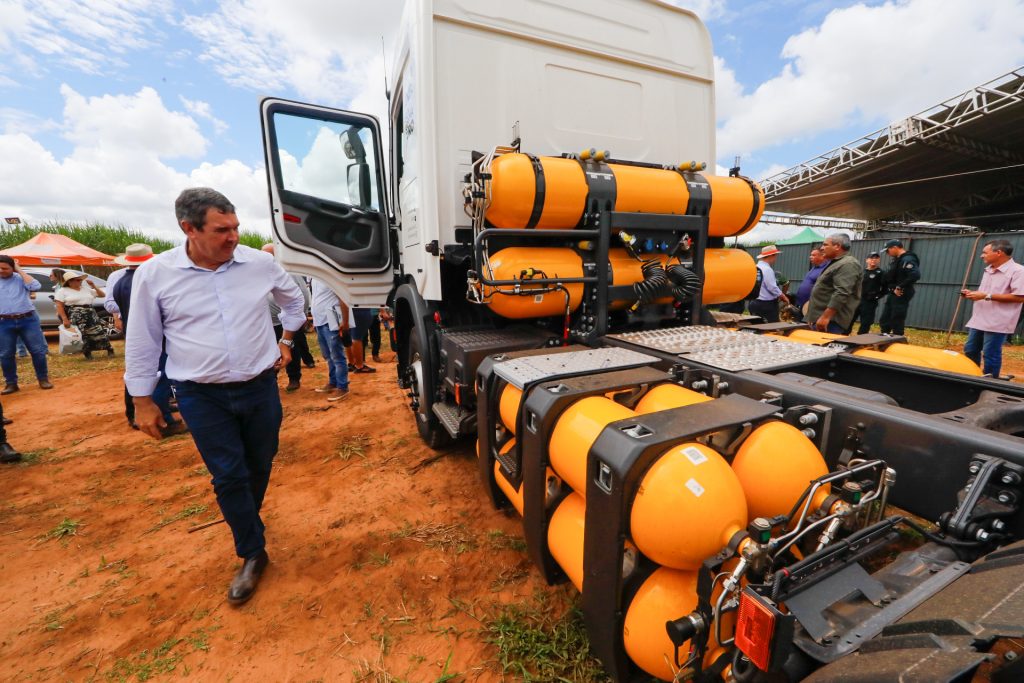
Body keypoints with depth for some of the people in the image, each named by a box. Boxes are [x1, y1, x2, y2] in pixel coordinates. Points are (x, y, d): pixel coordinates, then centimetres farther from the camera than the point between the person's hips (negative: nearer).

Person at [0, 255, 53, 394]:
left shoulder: (21, 278, 5)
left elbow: (35, 286, -16)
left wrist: (20, 270, -8)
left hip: (28, 320, -2)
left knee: (38, 350, 0)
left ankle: (43, 379, 13)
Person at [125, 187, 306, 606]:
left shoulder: (260, 263, -5)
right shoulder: (154, 274, -7)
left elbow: (293, 299, 16)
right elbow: (142, 343, 1)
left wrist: (287, 340, 16)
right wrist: (143, 401, 4)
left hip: (260, 387, 2)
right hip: (202, 397, -1)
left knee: (260, 465, 17)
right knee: (228, 477, 3)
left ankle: (245, 519, 47)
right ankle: (253, 554, 21)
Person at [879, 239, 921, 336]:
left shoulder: (907, 260, -16)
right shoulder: (897, 259, 14)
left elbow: (915, 275, -29)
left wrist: (900, 287, -22)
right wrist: (891, 288, 6)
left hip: (901, 296, -9)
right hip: (892, 295, 9)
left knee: (897, 324, -3)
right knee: (884, 322, 14)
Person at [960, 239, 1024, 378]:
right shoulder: (988, 270, 14)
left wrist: (986, 296, -20)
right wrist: (972, 294, 5)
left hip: (997, 323, -8)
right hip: (979, 320, 8)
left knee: (990, 356, -1)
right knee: (970, 351, 13)